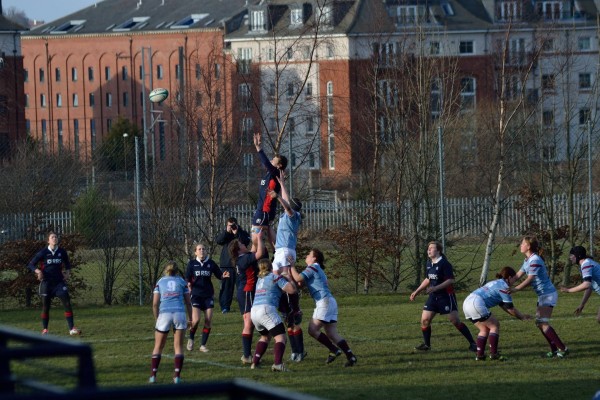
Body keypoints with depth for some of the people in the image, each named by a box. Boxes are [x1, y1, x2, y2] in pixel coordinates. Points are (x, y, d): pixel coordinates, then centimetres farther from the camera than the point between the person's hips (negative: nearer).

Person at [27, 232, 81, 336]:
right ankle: (45, 329, 18)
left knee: (67, 303, -10)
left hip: (59, 281, 2)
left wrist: (67, 272, 5)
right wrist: (38, 271, -17)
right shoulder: (43, 252, -5)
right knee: (45, 306, 4)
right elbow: (31, 264, 0)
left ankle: (72, 328, -9)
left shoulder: (62, 252, 3)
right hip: (46, 283, -2)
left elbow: (67, 264, 22)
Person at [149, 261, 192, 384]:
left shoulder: (160, 282, 16)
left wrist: (157, 319, 18)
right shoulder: (181, 281, 15)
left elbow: (155, 304, 9)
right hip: (179, 313, 0)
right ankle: (177, 376, -3)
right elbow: (188, 302, 13)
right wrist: (190, 319, 23)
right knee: (178, 347, 7)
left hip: (164, 314, 0)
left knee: (158, 347, 11)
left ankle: (153, 376, 4)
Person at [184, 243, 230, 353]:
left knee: (208, 321, -2)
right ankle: (191, 339, 12)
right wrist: (189, 283, -19)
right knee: (196, 320, -16)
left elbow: (219, 275, 7)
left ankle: (203, 345, 11)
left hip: (208, 295, 2)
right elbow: (187, 279, 3)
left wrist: (224, 276, -15)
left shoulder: (211, 263, 4)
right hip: (196, 294, -2)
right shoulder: (192, 264, 0)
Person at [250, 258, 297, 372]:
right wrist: (290, 278, 18)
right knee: (280, 337, -9)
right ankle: (277, 364, -30)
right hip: (266, 309, -7)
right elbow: (292, 290, 0)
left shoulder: (260, 279, 26)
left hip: (253, 311, 7)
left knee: (265, 336, 29)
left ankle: (255, 362, 21)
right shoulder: (275, 277, 6)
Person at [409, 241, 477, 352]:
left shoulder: (444, 264, -16)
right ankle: (426, 344, 18)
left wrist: (435, 288, -27)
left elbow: (451, 280, -21)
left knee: (455, 321, -10)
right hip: (433, 297, 8)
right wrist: (416, 292, 21)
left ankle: (472, 343, -3)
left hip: (446, 296, -8)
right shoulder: (429, 263, 9)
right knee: (425, 320, 1)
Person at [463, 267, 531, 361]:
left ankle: (479, 355, 12)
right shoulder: (504, 286, -2)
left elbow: (504, 306, 31)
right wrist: (521, 317, 15)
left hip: (467, 303, 9)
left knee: (484, 329, 19)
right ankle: (493, 354, -2)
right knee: (495, 325, 3)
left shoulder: (496, 283, 27)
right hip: (477, 304, -9)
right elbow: (510, 308, 0)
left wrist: (521, 315, 31)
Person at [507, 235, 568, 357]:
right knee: (539, 323, 9)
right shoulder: (527, 261, 12)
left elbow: (529, 280, -24)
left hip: (548, 294, -10)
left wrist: (515, 289, -29)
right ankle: (554, 349, 12)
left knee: (543, 323, -14)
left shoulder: (535, 260, -18)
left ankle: (562, 349, -11)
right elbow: (518, 276, 10)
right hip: (542, 295, 10)